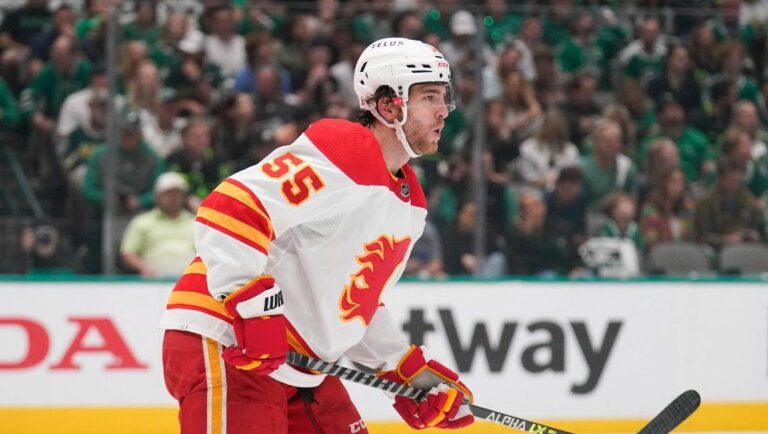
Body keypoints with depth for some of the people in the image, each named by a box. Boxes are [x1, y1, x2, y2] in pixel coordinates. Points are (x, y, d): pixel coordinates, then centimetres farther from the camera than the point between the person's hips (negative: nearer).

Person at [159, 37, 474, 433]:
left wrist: (412, 370, 16)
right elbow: (226, 211, -25)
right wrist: (255, 308, -28)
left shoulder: (408, 201, 15)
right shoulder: (337, 153, -17)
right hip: (224, 345, -10)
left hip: (295, 363, 10)